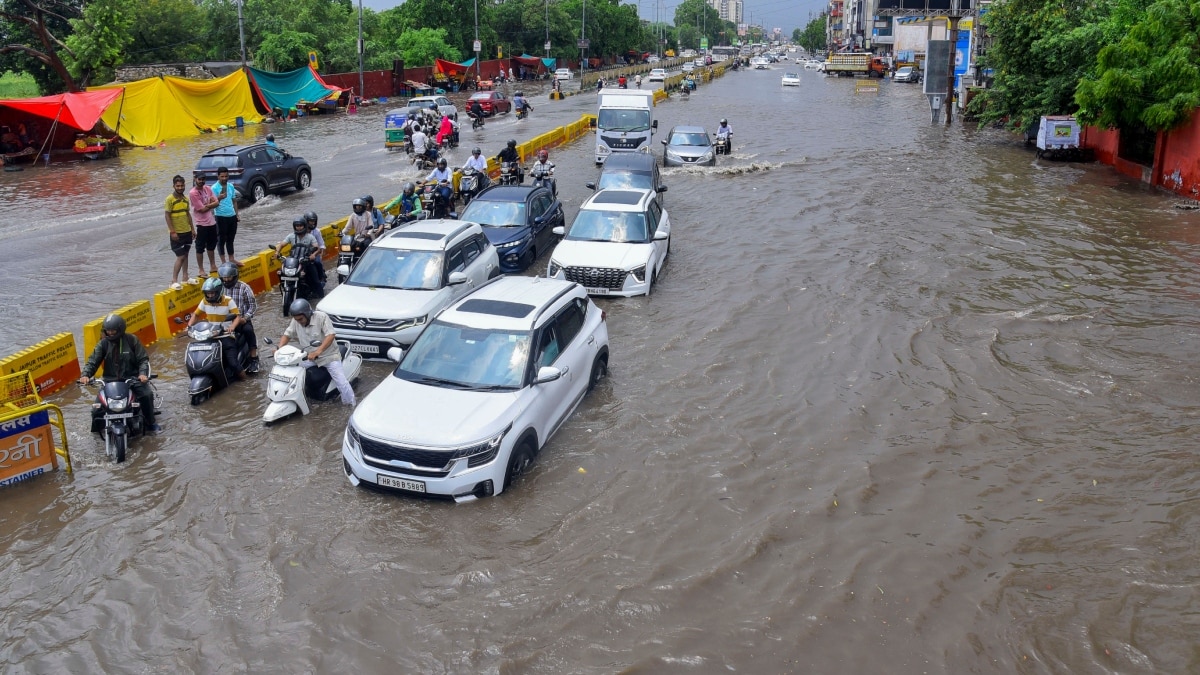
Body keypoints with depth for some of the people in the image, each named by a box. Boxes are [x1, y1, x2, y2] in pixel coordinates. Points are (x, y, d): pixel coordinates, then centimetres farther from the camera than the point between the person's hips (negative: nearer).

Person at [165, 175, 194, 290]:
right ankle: (174, 280, -3)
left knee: (185, 254, 14)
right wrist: (172, 232, -18)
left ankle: (185, 276, 24)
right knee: (180, 256, -8)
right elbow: (167, 216, -14)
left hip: (187, 231, 7)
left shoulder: (186, 198, 7)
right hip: (177, 233, -7)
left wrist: (192, 228, 13)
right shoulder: (170, 199, -13)